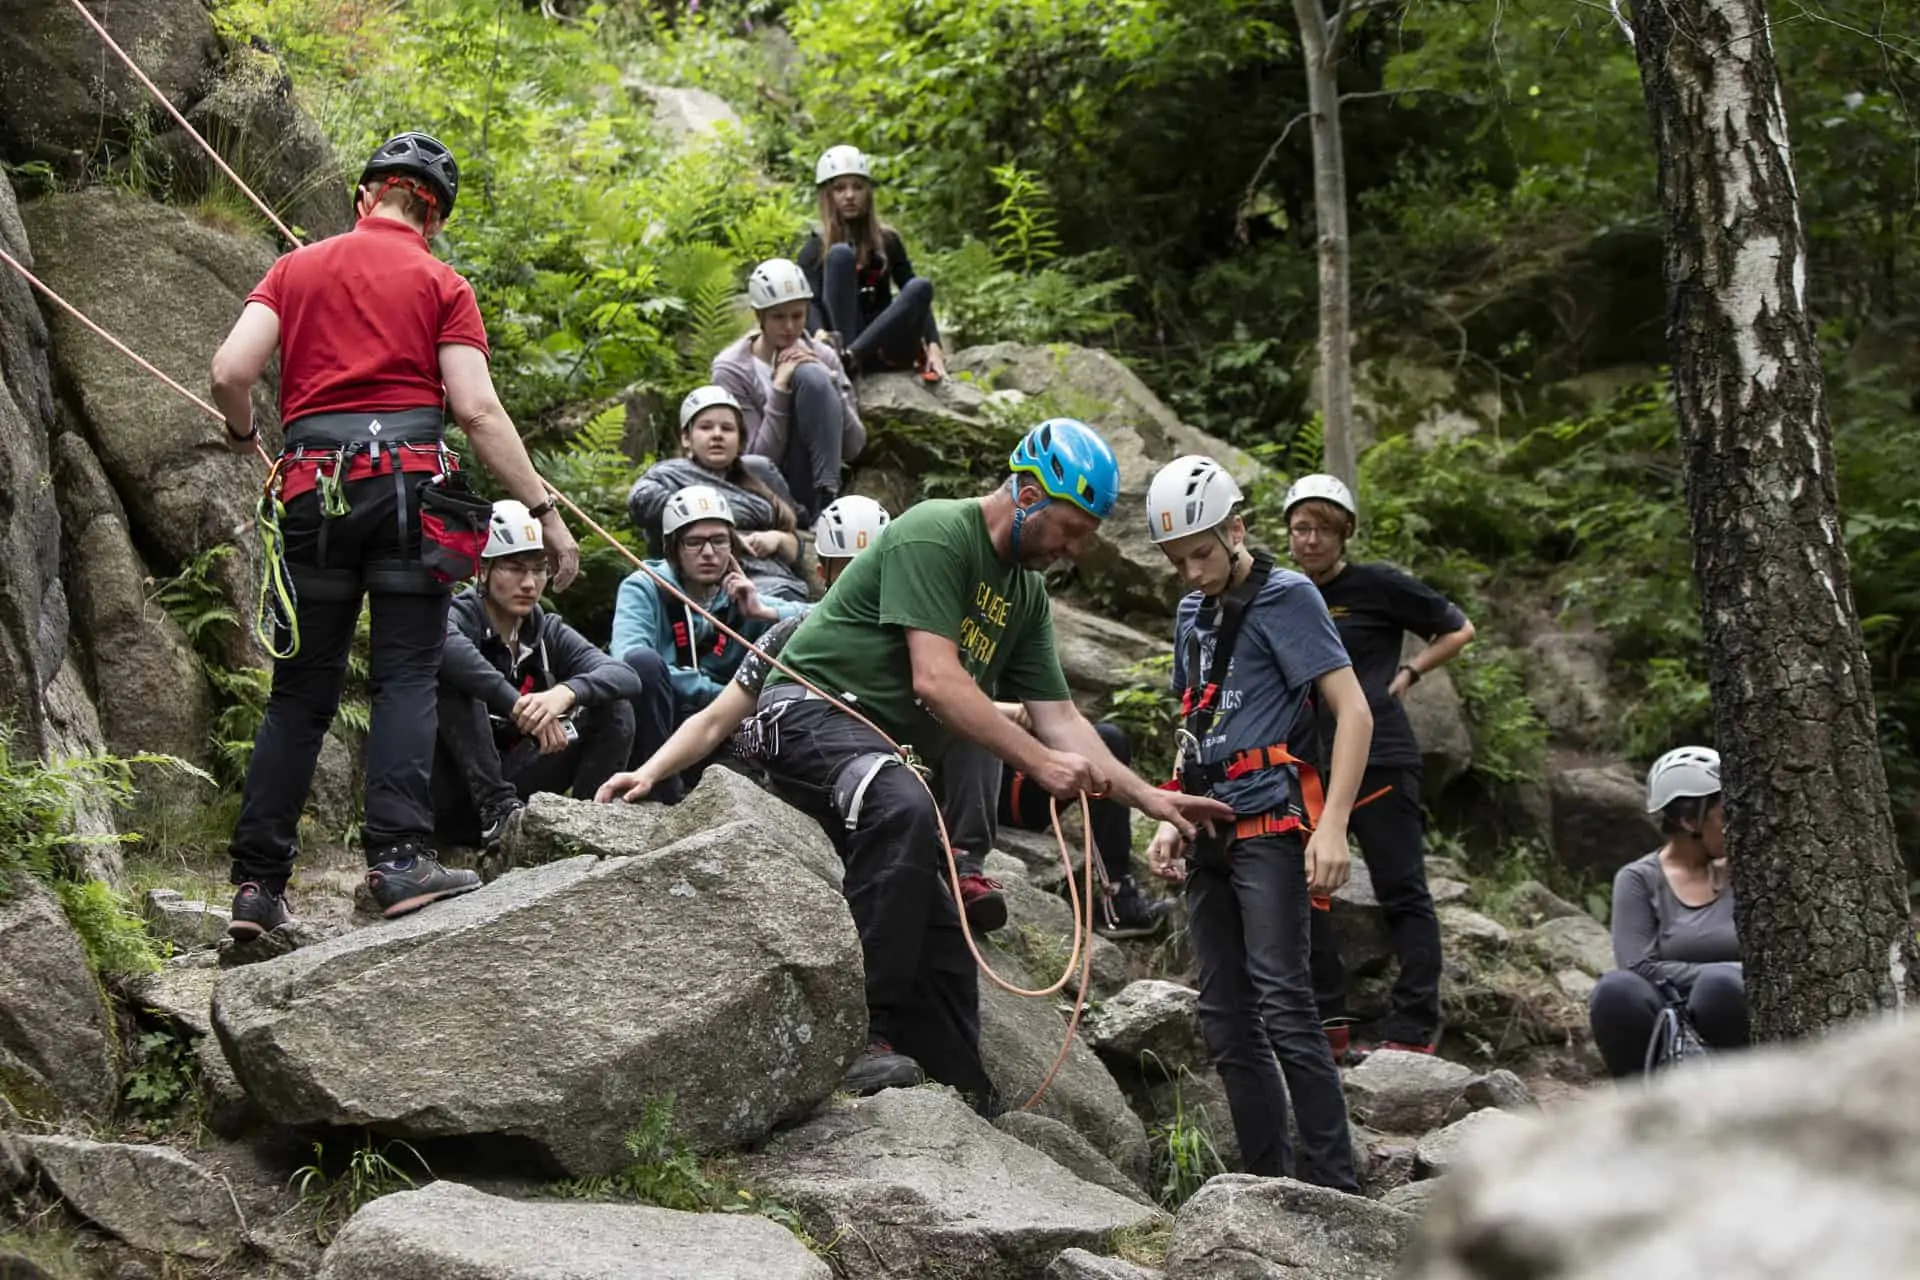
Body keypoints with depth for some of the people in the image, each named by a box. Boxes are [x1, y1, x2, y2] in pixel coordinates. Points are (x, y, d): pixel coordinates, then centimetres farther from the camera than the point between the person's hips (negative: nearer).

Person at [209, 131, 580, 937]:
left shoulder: (296, 270, 14)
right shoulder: (440, 284, 6)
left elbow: (230, 372, 2)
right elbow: (477, 411, -4)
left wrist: (242, 433, 23)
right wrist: (545, 512, -2)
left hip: (313, 487, 3)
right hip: (406, 479, -3)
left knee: (300, 691, 8)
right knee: (407, 679, -3)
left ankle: (257, 884, 5)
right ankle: (398, 856, -18)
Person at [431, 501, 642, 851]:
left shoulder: (548, 633, 6)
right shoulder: (458, 617, -8)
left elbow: (627, 677, -12)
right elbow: (446, 646, -37)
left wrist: (566, 692, -33)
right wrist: (519, 707, -45)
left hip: (514, 780, 5)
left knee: (614, 709, -6)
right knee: (454, 677, -27)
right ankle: (498, 810, -34)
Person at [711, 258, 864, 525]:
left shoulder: (822, 356, 5)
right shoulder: (732, 369, -4)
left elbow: (853, 449, 0)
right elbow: (760, 459, -10)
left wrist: (826, 382, -12)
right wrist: (780, 389, -18)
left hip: (813, 486, 4)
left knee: (810, 376, -20)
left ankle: (828, 504, -27)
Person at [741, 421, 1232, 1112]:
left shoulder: (1027, 593, 12)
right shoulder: (936, 535, -16)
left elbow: (1058, 716, 11)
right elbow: (935, 679, -25)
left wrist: (1149, 797, 1)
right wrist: (1038, 761, -26)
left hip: (891, 753, 9)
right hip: (812, 711, -9)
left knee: (944, 939, 3)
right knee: (907, 811, -38)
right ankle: (862, 1037, -38)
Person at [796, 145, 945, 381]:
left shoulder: (887, 240, 13)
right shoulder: (816, 246, 3)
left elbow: (916, 296, 5)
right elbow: (810, 303, -12)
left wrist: (933, 347, -12)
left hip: (883, 347, 3)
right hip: (840, 336, -3)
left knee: (921, 286, -23)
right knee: (840, 253, -19)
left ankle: (849, 354, -40)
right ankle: (839, 351, -39)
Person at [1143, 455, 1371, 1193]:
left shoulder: (1285, 598, -5)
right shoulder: (1192, 614, 18)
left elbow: (1354, 713, -11)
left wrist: (1332, 827, -20)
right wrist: (1171, 820, 12)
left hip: (1269, 825, -8)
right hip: (1211, 835, 8)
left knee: (1282, 1004, -16)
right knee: (1226, 1021, 5)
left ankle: (1332, 1189, -16)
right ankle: (1270, 1186, 10)